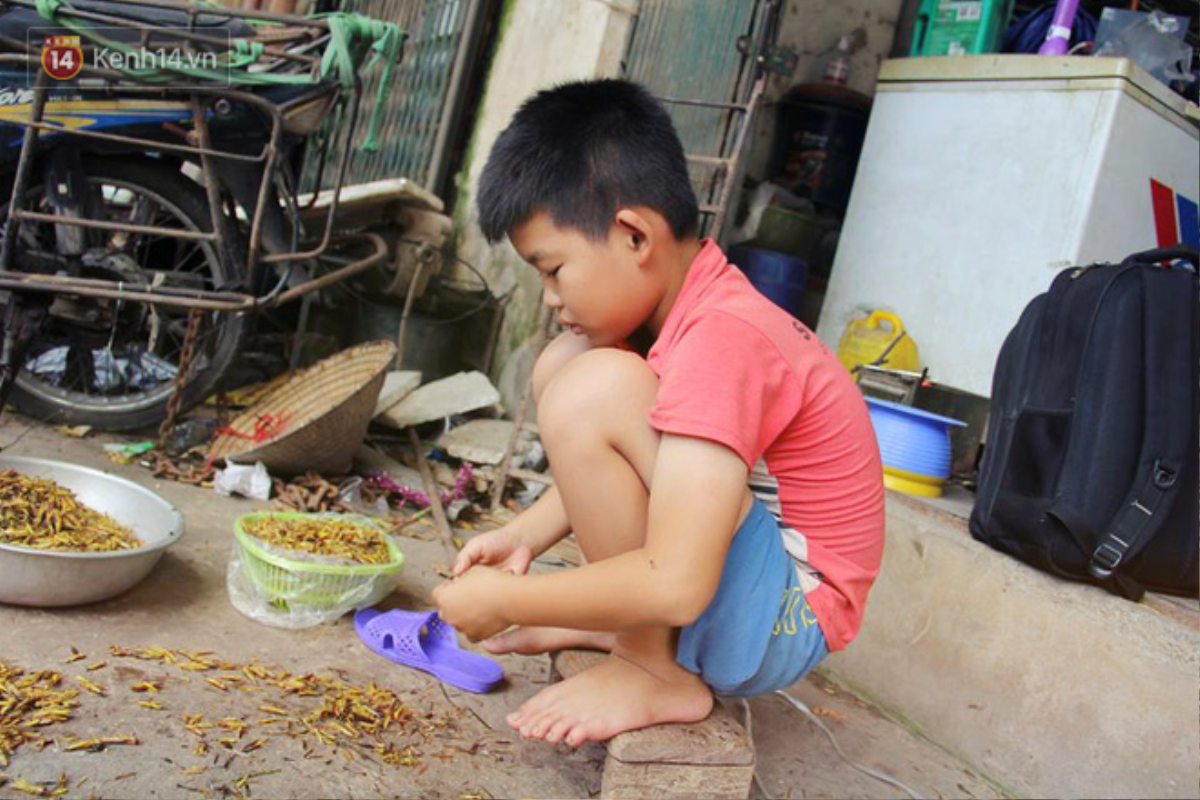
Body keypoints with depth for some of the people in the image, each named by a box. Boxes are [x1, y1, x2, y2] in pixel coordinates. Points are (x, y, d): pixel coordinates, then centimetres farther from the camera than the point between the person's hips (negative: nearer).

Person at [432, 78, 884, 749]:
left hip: (786, 620, -10)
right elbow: (616, 462, 16)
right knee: (563, 362, 5)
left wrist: (505, 600, -20)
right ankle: (612, 617, 7)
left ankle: (657, 672, -11)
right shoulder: (696, 305, 2)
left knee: (593, 390, -29)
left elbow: (675, 586, -34)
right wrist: (524, 536, 1)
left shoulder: (720, 339, -27)